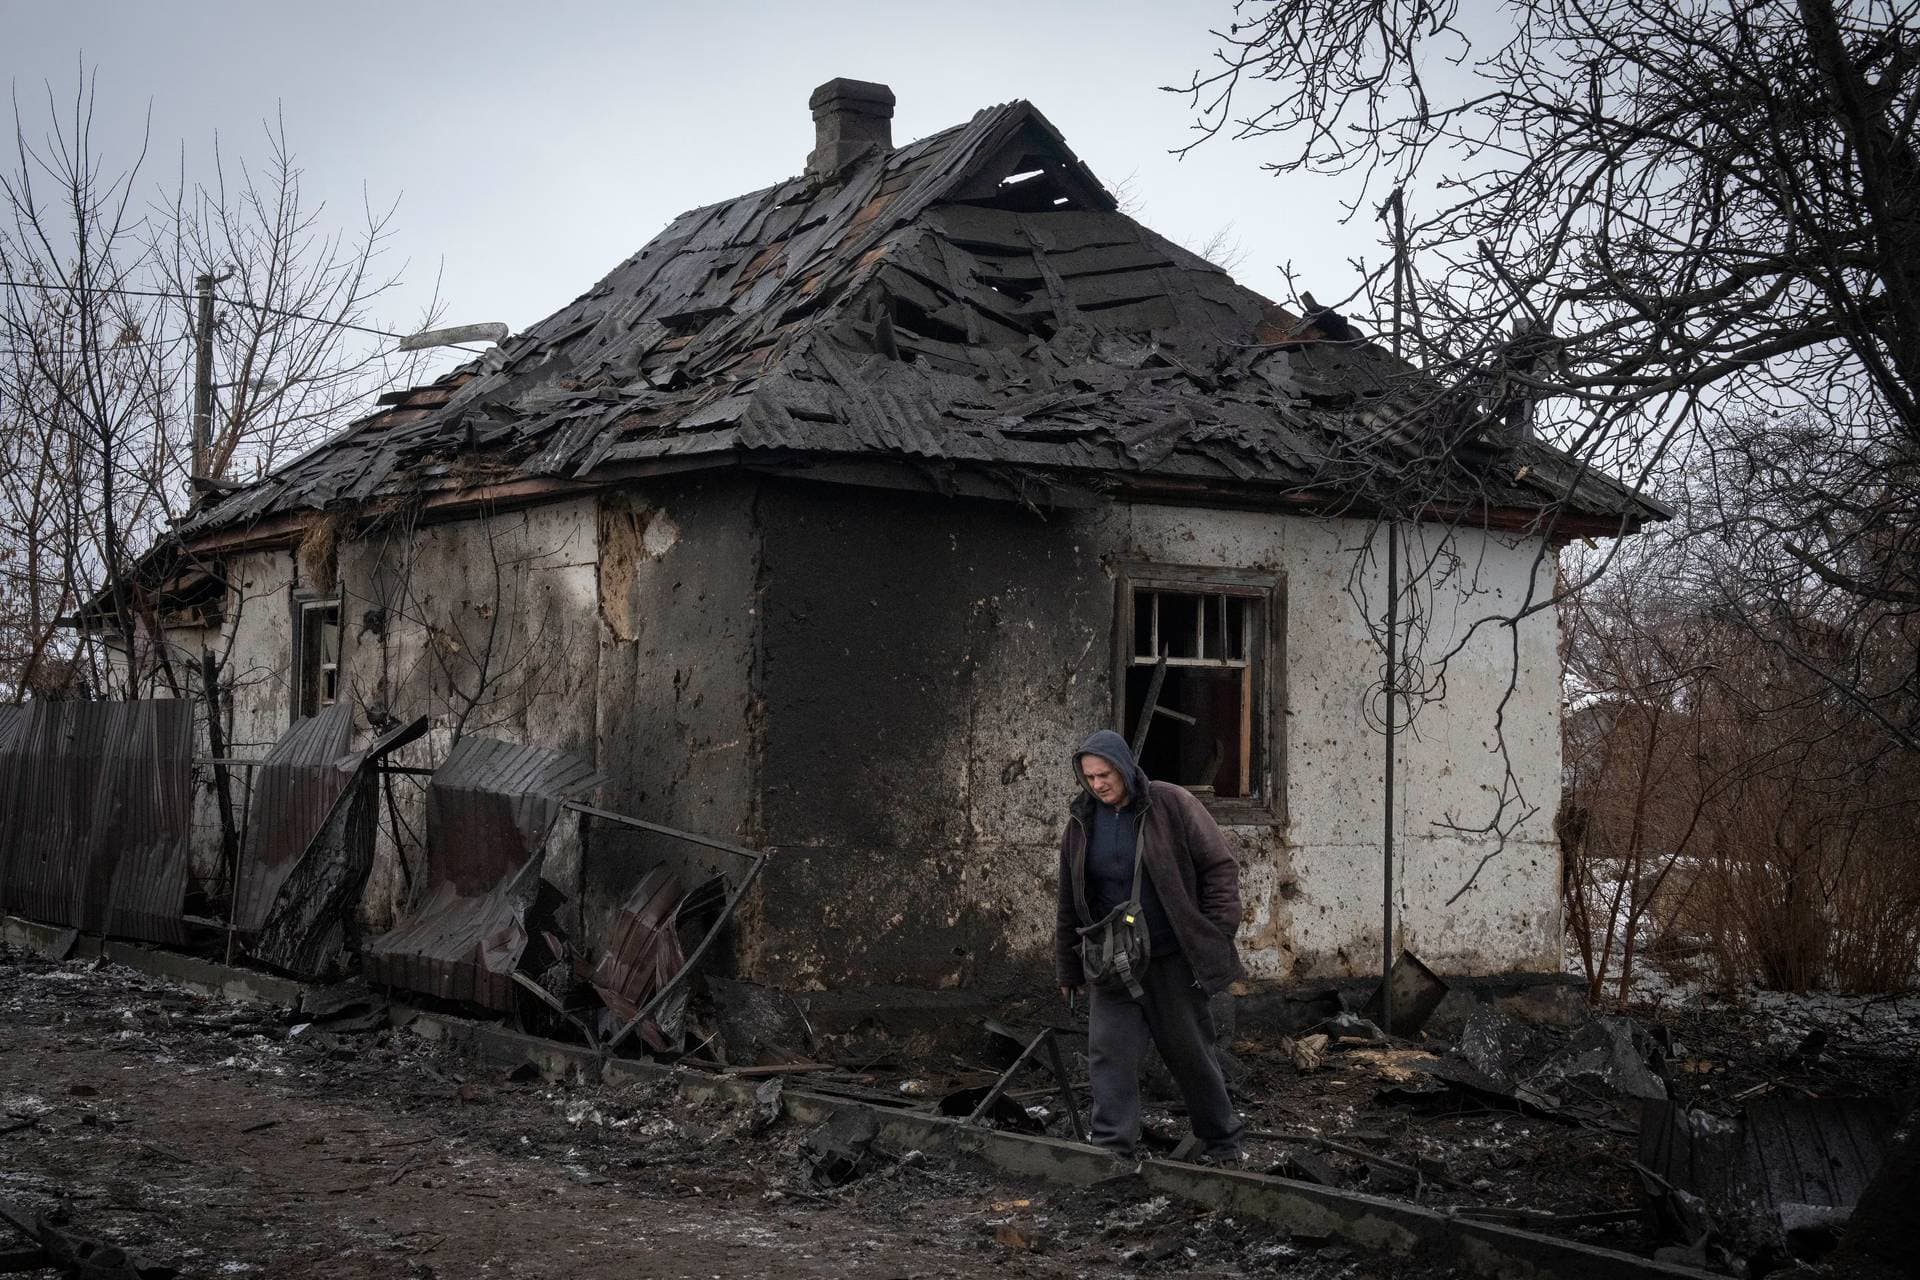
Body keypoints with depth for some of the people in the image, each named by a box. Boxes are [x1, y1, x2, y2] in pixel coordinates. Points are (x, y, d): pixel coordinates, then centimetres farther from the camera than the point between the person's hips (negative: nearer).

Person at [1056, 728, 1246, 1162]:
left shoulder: (1171, 805, -8)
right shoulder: (1082, 822, 4)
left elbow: (1219, 867, -5)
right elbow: (1070, 903, 12)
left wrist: (1216, 937, -10)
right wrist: (1069, 969, 13)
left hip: (1173, 960, -3)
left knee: (1191, 1052, 8)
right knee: (1109, 1052, -6)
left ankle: (1222, 1143, 26)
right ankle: (1112, 1149, -4)